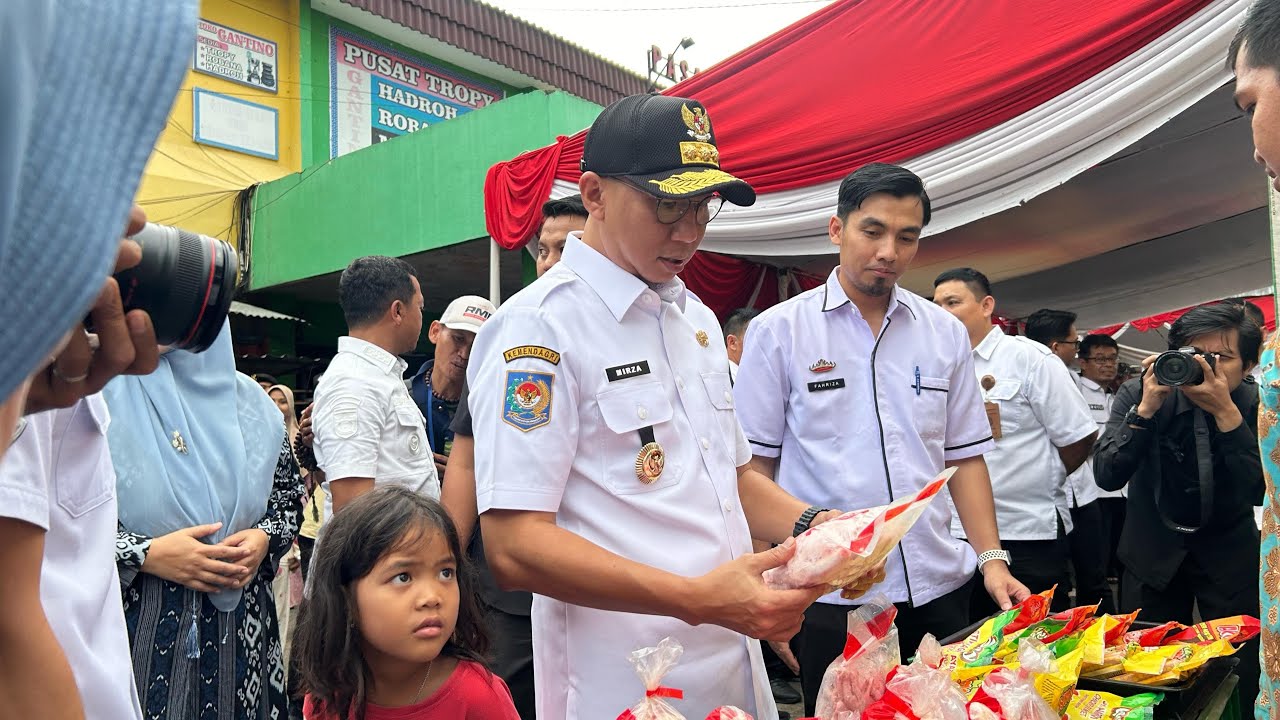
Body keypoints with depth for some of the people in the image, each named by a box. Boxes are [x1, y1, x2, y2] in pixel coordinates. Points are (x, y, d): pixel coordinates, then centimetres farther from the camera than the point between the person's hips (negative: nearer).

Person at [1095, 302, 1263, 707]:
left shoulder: (1255, 405, -12)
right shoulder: (1137, 394, -14)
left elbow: (1260, 491, -24)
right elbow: (1108, 477, -22)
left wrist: (1225, 412, -32)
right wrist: (1146, 408, -31)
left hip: (1230, 555, 0)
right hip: (1153, 552, 0)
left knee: (1239, 681, 4)